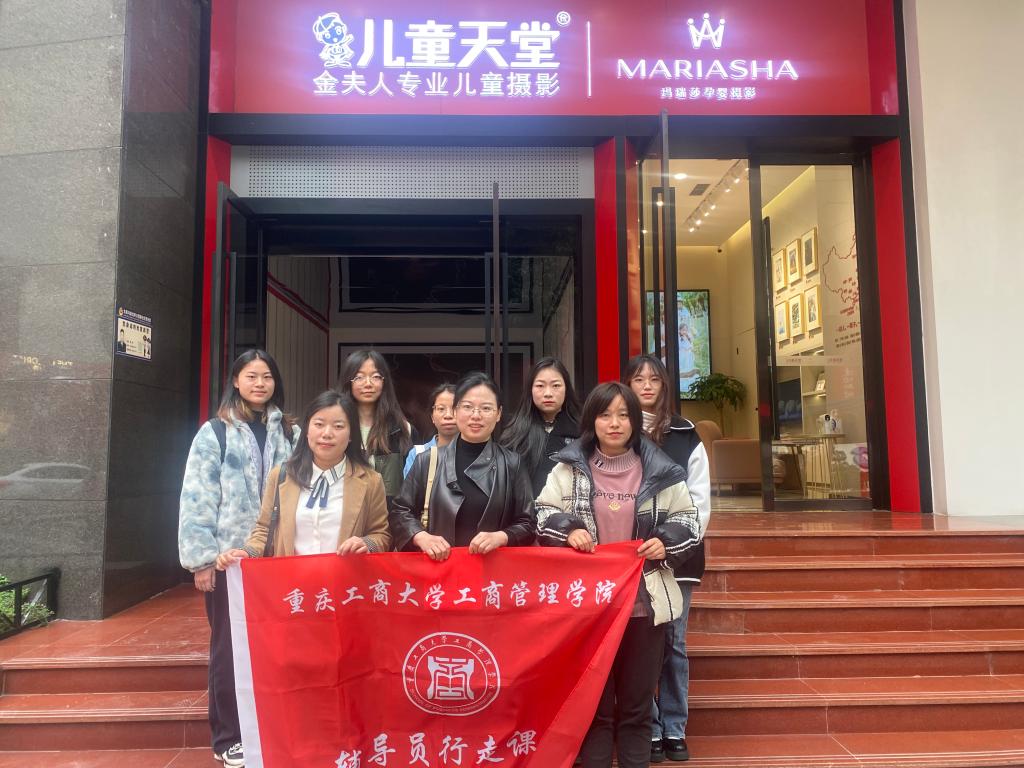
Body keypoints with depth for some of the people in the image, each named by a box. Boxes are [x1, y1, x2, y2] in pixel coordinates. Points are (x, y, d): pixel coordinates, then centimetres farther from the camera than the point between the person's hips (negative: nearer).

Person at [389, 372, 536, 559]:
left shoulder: (512, 464, 3)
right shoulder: (428, 461, 6)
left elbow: (527, 524, 5)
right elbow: (400, 511, 11)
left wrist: (500, 537, -12)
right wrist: (421, 537, -6)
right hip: (438, 565, -1)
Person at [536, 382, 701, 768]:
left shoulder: (659, 469, 2)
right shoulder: (569, 467, 1)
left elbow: (687, 518, 9)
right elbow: (543, 514, 4)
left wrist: (666, 541, -9)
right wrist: (568, 530, -15)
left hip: (644, 602, 1)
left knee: (637, 706, 14)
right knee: (594, 703, 11)